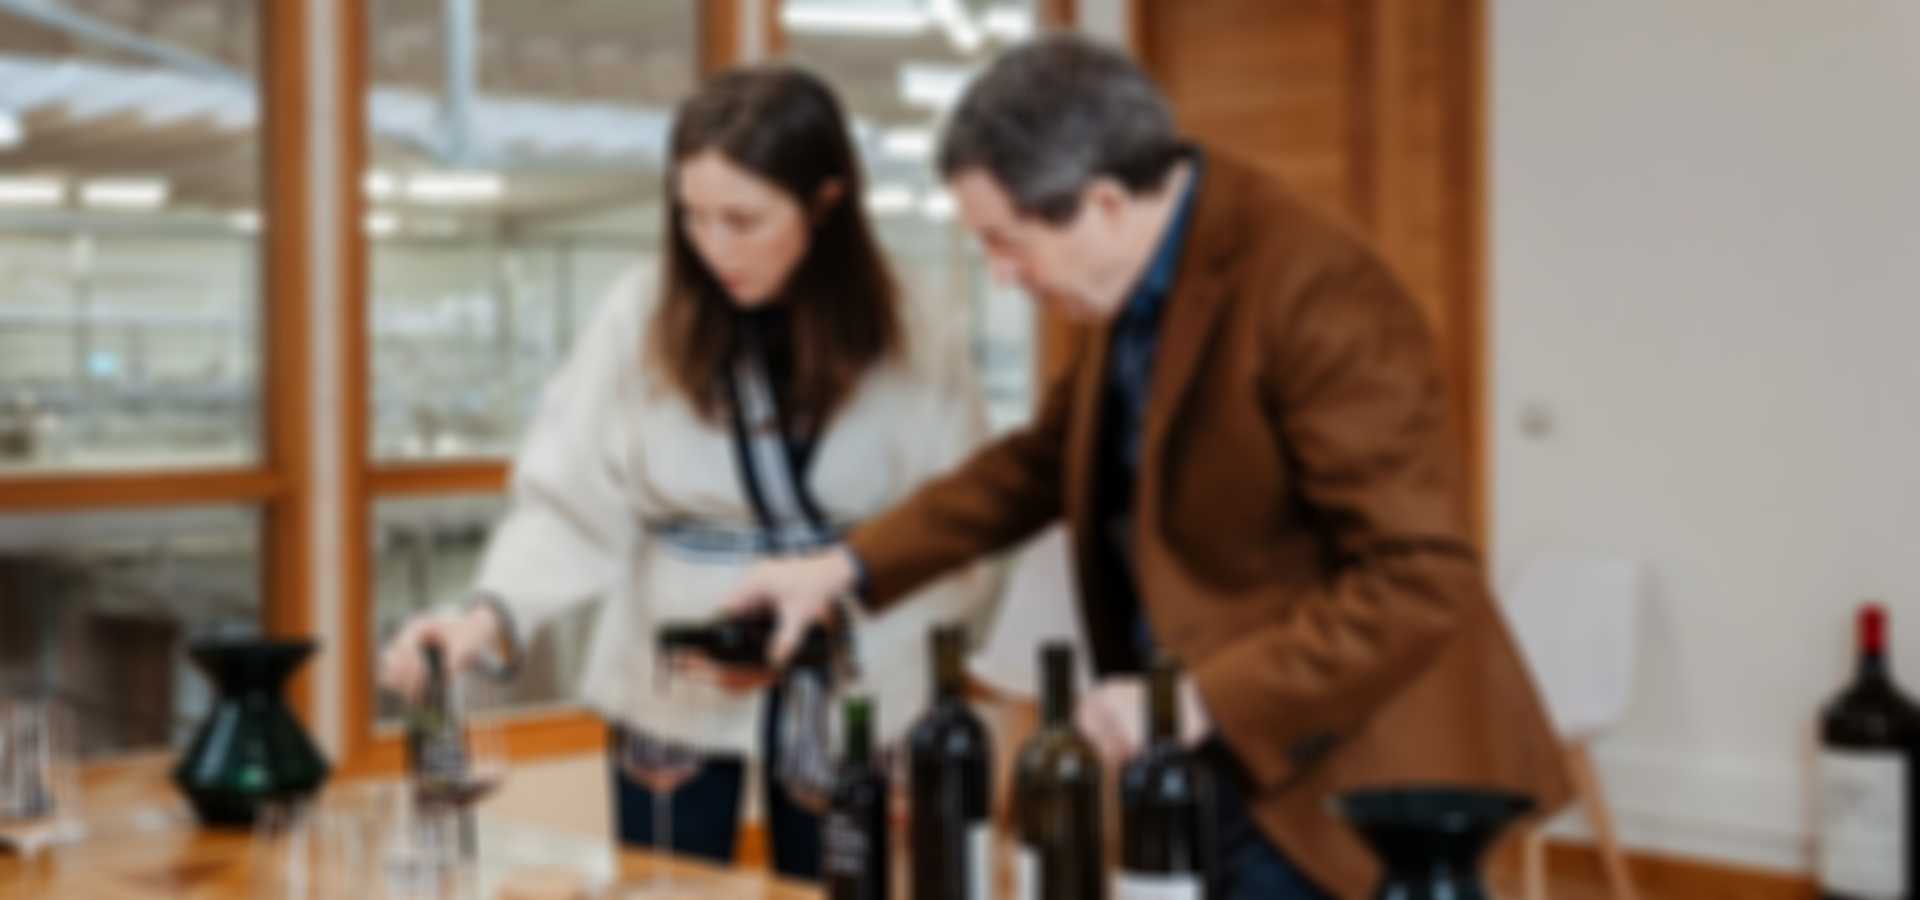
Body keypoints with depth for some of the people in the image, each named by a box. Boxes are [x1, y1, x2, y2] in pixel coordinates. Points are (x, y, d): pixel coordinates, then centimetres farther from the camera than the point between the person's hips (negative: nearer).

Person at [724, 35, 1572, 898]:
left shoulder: (1317, 296, -24)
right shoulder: (1136, 284, 3)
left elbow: (1420, 582, -25)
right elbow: (1047, 457, 19)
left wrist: (1203, 701, -28)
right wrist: (849, 565, 10)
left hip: (1330, 783, -8)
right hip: (1200, 768, 8)